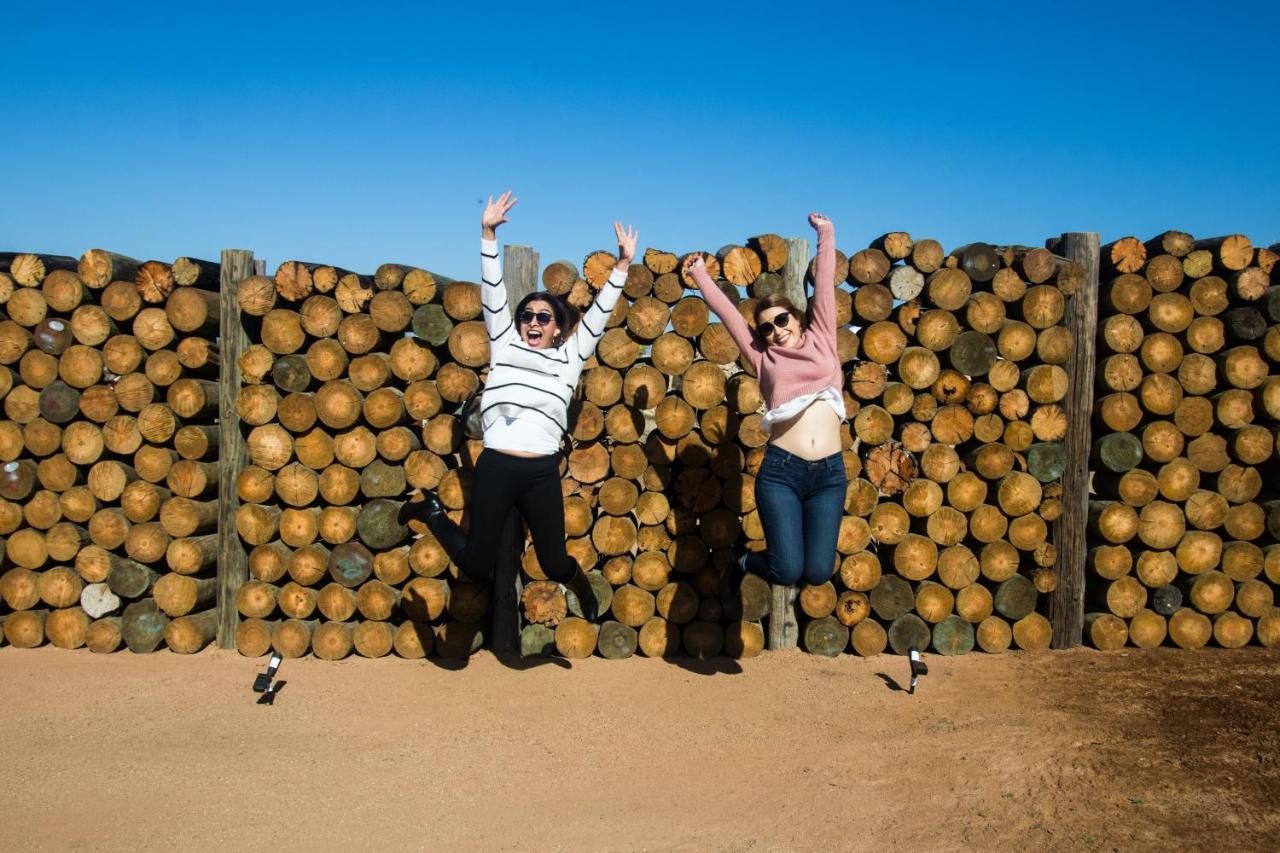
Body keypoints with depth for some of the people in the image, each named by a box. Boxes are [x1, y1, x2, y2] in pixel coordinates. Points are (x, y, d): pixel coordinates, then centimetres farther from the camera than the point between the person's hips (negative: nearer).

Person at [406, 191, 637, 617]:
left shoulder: (570, 356, 14)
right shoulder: (505, 343, 12)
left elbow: (599, 313, 13)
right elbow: (492, 293, 6)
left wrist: (622, 264, 9)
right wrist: (488, 234, -1)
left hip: (542, 472, 1)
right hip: (495, 466, -1)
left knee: (554, 564, 4)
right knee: (476, 566, 5)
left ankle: (583, 585, 40)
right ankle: (433, 511, 34)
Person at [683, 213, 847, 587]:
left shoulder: (821, 340, 15)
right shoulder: (764, 357, 13)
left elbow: (824, 285, 17)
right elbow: (727, 312, 17)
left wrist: (826, 234, 19)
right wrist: (700, 275, 22)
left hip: (829, 472, 2)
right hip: (781, 470, -1)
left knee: (818, 572, -5)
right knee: (787, 571, -9)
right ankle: (750, 562, 24)